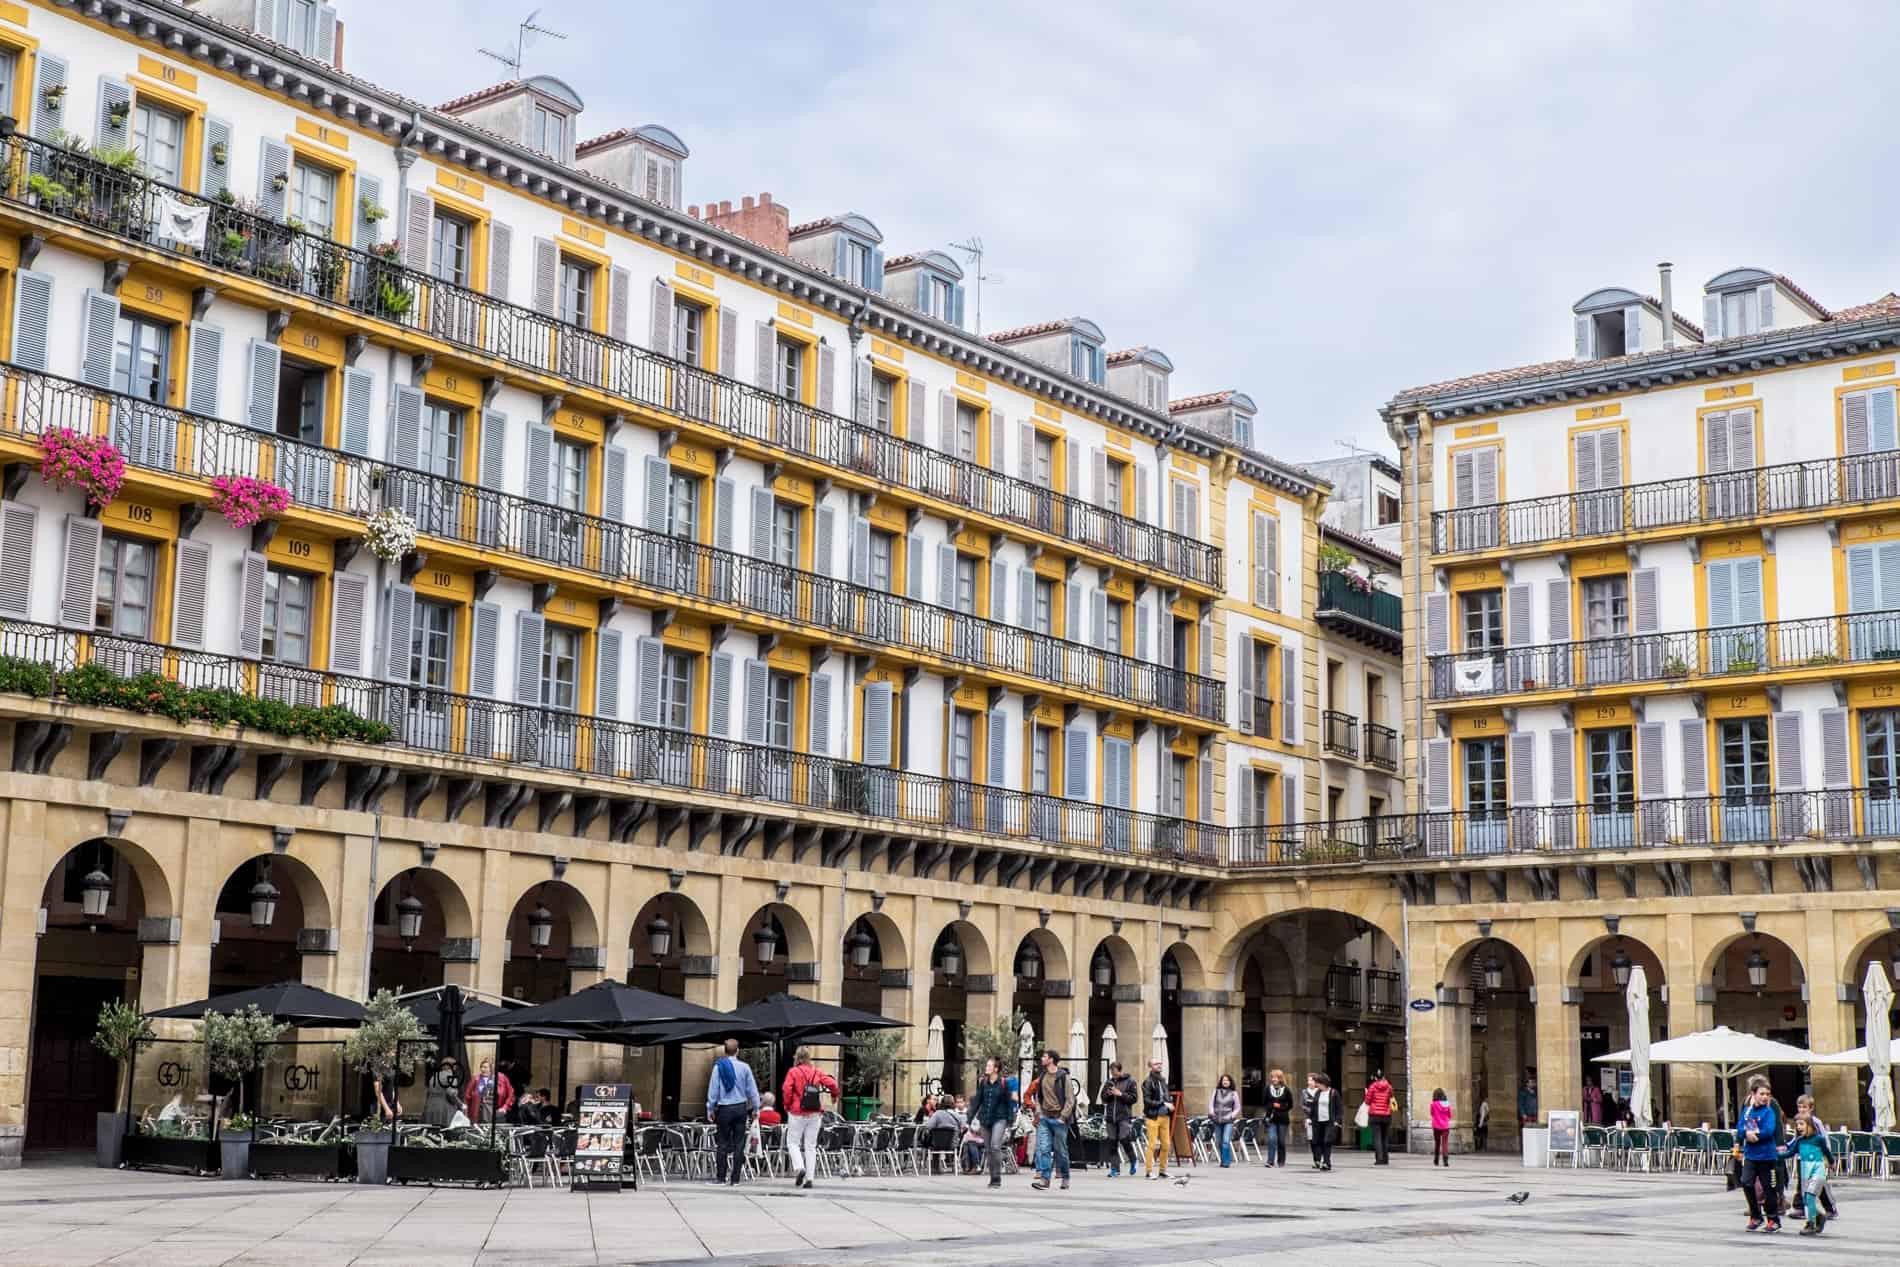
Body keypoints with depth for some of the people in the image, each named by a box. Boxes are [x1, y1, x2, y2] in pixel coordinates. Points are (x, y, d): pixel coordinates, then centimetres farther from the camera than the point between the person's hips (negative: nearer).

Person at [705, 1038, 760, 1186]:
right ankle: (734, 1179, 3)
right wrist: (755, 1108, 13)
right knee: (739, 1145, 4)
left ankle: (720, 1177, 6)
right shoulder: (744, 1067, -2)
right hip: (741, 1108, 1)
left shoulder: (718, 1067, -5)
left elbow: (713, 1089, -1)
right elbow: (752, 1089, 3)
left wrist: (710, 1109, 7)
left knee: (722, 1143, 7)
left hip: (724, 1109, -1)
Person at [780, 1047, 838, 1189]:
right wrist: (834, 1095, 17)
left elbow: (787, 1089, -15)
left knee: (792, 1142, 8)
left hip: (798, 1113, -3)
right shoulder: (817, 1072, 4)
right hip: (815, 1113, 3)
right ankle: (809, 1178, 5)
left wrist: (787, 1105, 0)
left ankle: (799, 1168, -14)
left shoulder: (793, 1072, -5)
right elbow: (832, 1083, -4)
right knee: (811, 1145, 9)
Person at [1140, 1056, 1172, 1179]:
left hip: (1165, 1116, 7)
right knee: (1152, 1144, -6)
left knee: (1166, 1144, 8)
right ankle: (1150, 1171, 0)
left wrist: (1170, 1105, 3)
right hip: (1153, 1117, -7)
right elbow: (1147, 1101, -13)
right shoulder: (1148, 1082, -7)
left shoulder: (1163, 1080, 14)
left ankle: (1163, 1170, 18)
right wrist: (1163, 1104, -15)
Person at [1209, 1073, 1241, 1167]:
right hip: (1217, 1120, 3)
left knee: (1226, 1141, -15)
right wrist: (1211, 1112, -4)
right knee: (1219, 1142, 8)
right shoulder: (1216, 1091, 12)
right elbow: (1211, 1103, 12)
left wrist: (1232, 1116, -6)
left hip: (1228, 1121, -3)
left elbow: (1237, 1108, 8)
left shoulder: (1234, 1093, 6)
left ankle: (1226, 1162, -12)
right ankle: (1228, 1159, 24)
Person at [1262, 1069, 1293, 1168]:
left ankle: (1281, 1162, 18)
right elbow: (1265, 1103, 12)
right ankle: (1270, 1161, -11)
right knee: (1271, 1139, -13)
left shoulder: (1286, 1090, 0)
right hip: (1271, 1119, 1)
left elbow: (1290, 1105, 5)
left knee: (1281, 1141, 6)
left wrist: (1280, 1106, -9)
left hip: (1283, 1119, -1)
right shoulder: (1268, 1089, 4)